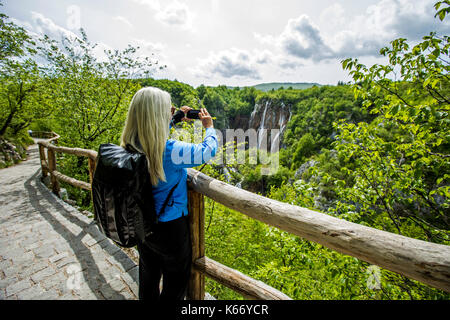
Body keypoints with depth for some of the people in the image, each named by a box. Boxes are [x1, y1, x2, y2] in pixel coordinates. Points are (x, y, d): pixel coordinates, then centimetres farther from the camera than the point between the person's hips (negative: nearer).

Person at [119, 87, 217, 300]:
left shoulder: (130, 146, -10)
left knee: (148, 277, 31)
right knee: (176, 283, 22)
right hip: (169, 228, -6)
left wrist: (174, 121, 11)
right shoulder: (171, 151, -31)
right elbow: (208, 151, -17)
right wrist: (209, 127, 0)